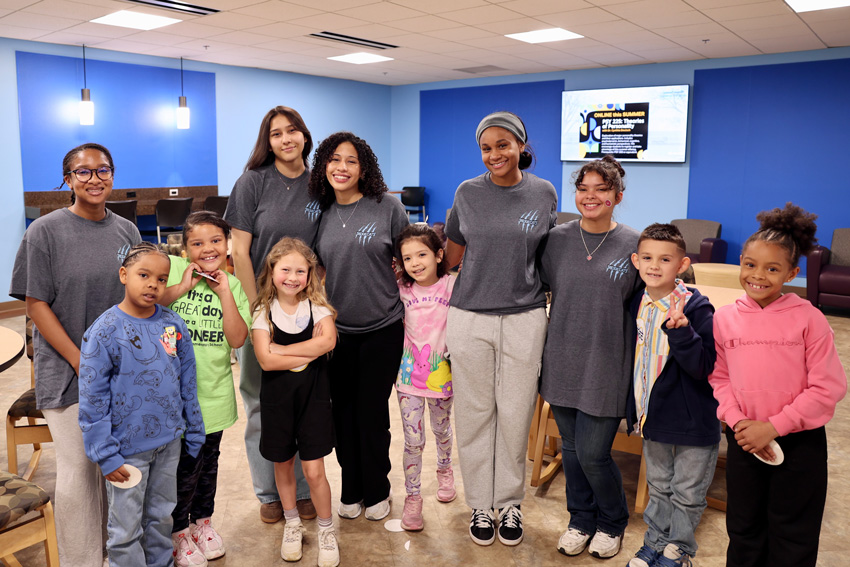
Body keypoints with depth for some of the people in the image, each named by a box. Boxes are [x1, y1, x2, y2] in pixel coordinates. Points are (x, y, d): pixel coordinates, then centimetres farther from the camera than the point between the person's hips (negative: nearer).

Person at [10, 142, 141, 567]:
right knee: (78, 470, 1)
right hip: (68, 371, -3)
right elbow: (36, 304, -7)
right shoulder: (46, 231, -6)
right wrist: (82, 363, -12)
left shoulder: (127, 231, 6)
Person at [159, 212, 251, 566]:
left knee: (208, 461, 19)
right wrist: (182, 287, -18)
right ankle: (178, 531, 29)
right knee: (183, 464, 5)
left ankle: (203, 521, 41)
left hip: (214, 392, 3)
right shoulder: (172, 270, -6)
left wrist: (224, 291, -13)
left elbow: (237, 339, -9)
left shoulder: (233, 285, 2)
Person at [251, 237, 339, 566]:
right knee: (283, 465, 16)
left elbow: (329, 340, -21)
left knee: (314, 471, 0)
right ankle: (292, 524, 39)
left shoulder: (316, 305, -2)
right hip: (277, 397, 1)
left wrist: (283, 350, -20)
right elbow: (266, 360, -15)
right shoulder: (263, 310, -4)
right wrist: (311, 351, -17)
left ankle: (326, 530, 23)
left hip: (312, 395, -1)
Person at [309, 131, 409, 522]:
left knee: (372, 413, 5)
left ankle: (377, 490, 27)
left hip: (382, 330, -3)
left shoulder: (388, 208, -6)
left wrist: (402, 305, 1)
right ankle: (351, 489, 31)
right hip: (335, 330, 3)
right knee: (343, 413, 11)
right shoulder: (321, 214, 5)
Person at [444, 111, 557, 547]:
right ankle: (480, 505, 27)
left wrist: (549, 305, 9)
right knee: (474, 414, 8)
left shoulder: (544, 194, 2)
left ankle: (510, 502, 28)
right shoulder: (468, 193, 2)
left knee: (515, 416, 8)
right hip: (470, 318, 0)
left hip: (524, 319, 0)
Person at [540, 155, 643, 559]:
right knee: (571, 448, 15)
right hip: (563, 359, 3)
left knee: (592, 453, 0)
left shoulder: (634, 244, -6)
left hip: (606, 366, -3)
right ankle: (580, 520, 38)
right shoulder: (557, 238, 2)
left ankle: (612, 523, 29)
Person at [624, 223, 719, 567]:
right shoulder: (638, 305, -1)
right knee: (658, 486, 22)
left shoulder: (697, 310, -20)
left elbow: (704, 367, -25)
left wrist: (680, 331, -38)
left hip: (693, 421, -5)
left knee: (686, 493, 13)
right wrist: (634, 408, 12)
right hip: (653, 414, 5)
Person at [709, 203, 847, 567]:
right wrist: (736, 420, -13)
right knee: (744, 530, 20)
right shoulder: (725, 318, -4)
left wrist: (774, 426, -16)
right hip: (744, 440, 3)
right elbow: (719, 377, 2)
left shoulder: (808, 318, -13)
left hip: (800, 443, -3)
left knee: (792, 538, 14)